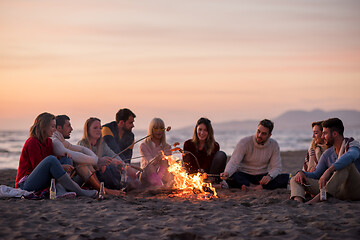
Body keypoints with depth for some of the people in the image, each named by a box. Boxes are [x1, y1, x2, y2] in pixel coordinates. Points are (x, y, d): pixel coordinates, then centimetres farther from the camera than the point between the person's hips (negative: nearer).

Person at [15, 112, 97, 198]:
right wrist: (62, 167, -16)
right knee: (51, 159, -29)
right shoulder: (32, 142, -11)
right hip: (25, 185, -8)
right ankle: (78, 192, -29)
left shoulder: (48, 141, 14)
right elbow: (38, 166, -14)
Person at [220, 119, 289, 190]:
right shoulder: (244, 142, -13)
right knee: (231, 178, -37)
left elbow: (276, 167, -6)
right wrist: (227, 173, -43)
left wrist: (270, 176, -29)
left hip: (262, 176, 2)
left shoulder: (274, 145, -5)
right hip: (243, 175, -2)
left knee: (286, 178, -25)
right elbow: (234, 162, -20)